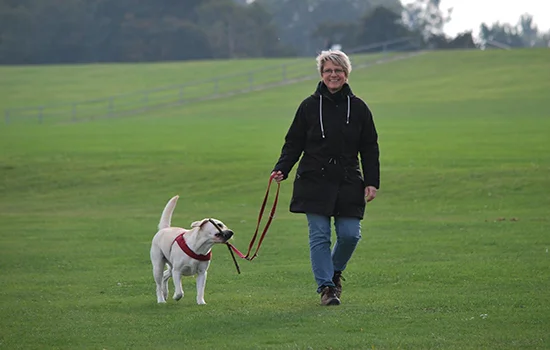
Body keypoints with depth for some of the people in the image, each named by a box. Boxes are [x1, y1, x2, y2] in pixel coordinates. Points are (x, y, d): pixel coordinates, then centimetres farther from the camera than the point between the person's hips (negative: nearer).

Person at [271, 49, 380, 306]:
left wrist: (372, 182, 0)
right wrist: (281, 169, -10)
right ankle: (326, 287, 2)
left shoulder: (358, 108, 6)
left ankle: (335, 271, 25)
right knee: (319, 236, -5)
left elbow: (370, 148, 8)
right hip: (315, 182, -1)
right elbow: (293, 143, 5)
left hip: (348, 183, 1)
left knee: (350, 235, -3)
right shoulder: (309, 106, 3)